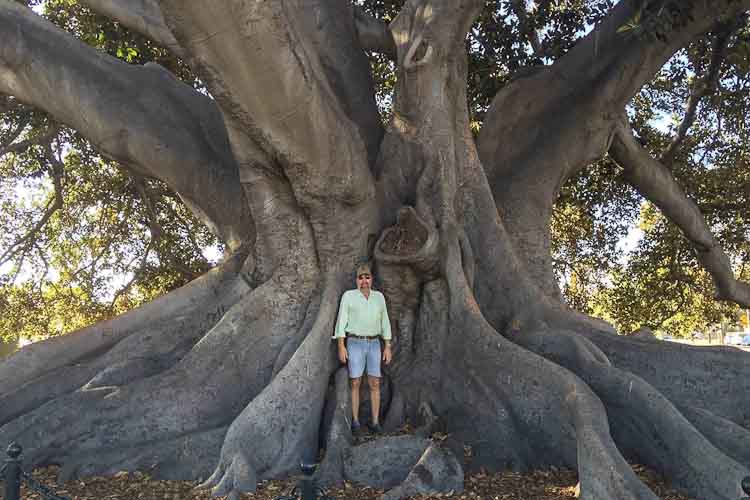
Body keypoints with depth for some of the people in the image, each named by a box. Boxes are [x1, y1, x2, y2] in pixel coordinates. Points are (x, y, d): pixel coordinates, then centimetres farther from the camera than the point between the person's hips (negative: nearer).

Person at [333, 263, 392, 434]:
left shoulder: (379, 297, 7)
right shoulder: (348, 296, -3)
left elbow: (384, 322, 9)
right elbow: (341, 321, -5)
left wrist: (387, 347, 4)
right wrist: (341, 346, -12)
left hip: (373, 345, 3)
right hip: (355, 344, -3)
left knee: (375, 384, 0)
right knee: (355, 384, -2)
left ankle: (375, 422, 8)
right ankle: (355, 421, 9)